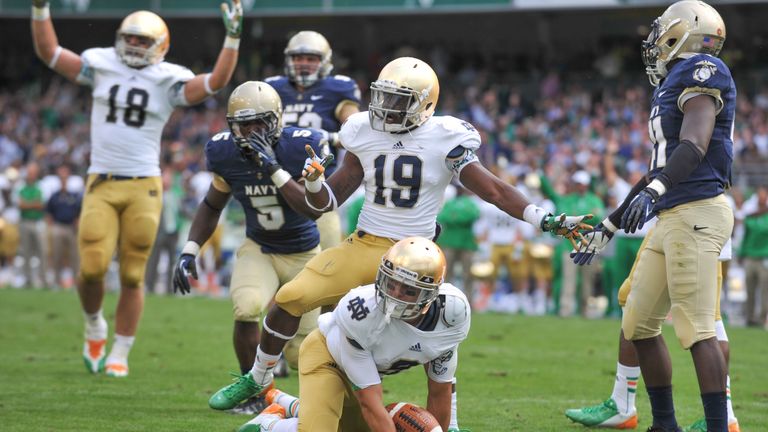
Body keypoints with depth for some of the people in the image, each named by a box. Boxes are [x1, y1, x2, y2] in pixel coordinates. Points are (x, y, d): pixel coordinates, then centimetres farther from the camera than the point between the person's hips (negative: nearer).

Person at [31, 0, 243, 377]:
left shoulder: (167, 80, 1)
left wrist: (233, 36, -14)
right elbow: (49, 52, 10)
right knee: (92, 268, -10)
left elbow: (217, 80, -7)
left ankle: (120, 355, 12)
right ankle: (94, 326, 20)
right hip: (101, 185, 1)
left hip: (143, 186, -1)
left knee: (132, 276, 2)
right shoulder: (101, 65, 7)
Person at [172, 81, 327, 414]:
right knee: (246, 310, -31)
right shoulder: (225, 153, -12)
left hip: (305, 254, -2)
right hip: (259, 250, 2)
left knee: (301, 355, -4)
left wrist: (274, 169, -37)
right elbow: (212, 207, 6)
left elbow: (315, 209, -30)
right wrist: (189, 252, -4)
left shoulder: (302, 147, -23)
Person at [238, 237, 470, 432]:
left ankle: (288, 406, 40)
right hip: (326, 353, -6)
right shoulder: (361, 312, -42)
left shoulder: (453, 312, -30)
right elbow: (371, 402, -36)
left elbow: (440, 392, -13)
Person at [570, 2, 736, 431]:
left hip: (697, 213, -10)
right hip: (672, 218, 10)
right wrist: (608, 227, 30)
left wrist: (653, 191, -36)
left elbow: (694, 146, -22)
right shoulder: (670, 86, 22)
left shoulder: (700, 73, -7)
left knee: (697, 330, -13)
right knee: (639, 323, 11)